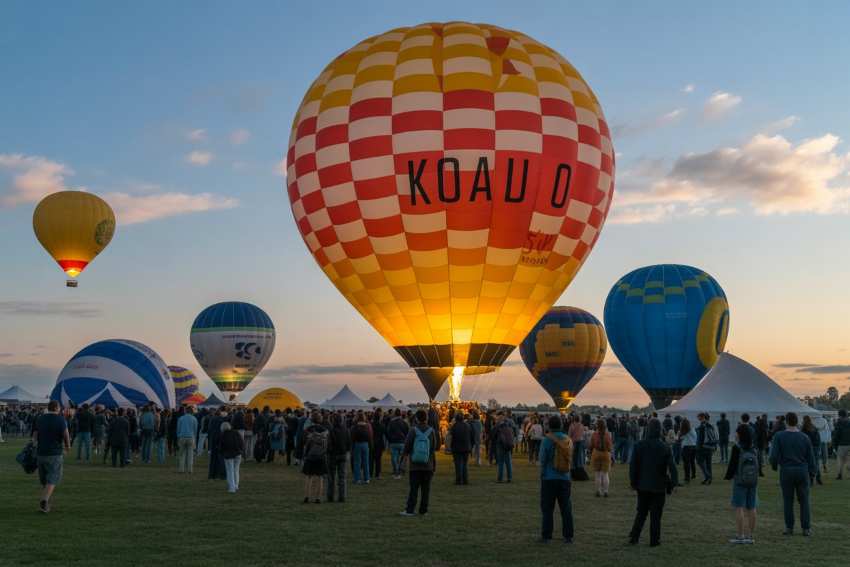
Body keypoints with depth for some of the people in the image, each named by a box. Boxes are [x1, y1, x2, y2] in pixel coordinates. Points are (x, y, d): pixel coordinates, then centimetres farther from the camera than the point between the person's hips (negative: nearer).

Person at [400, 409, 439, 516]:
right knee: (425, 489, 8)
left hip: (414, 465, -1)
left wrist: (405, 454, 12)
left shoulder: (413, 430, -9)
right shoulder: (431, 431, -4)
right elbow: (435, 447, 1)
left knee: (413, 488, 3)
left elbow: (407, 445, -8)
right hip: (428, 465, 1)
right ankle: (423, 510, 9)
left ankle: (410, 510, -2)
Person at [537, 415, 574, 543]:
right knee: (566, 508, 9)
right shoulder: (568, 440, 3)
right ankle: (568, 536, 10)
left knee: (547, 508, 2)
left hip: (549, 478, -4)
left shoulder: (547, 440, -11)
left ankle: (546, 536, 2)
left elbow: (542, 459, -8)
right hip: (565, 478, 4)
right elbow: (570, 459, 12)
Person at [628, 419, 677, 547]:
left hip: (642, 485, 2)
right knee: (656, 515, 7)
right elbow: (672, 468, -10)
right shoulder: (665, 448, -9)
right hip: (659, 486, -2)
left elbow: (633, 465, -4)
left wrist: (633, 482, 6)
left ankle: (634, 537, 9)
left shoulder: (639, 446, -6)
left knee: (641, 512, 15)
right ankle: (654, 540, 9)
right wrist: (672, 484, -1)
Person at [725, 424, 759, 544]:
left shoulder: (737, 448, -15)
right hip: (753, 481, 5)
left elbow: (732, 464, -13)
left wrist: (728, 476, 3)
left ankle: (740, 536, -1)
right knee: (751, 509, 10)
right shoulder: (754, 448, 0)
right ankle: (749, 535, 15)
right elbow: (758, 465, 5)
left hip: (739, 481, -5)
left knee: (738, 508, 0)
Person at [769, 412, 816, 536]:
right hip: (802, 471, 1)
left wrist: (774, 465, 9)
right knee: (804, 500, 9)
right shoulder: (805, 437, -1)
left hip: (786, 471, -1)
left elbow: (774, 456, -12)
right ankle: (806, 528, 8)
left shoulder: (779, 436, -8)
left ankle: (789, 528, 11)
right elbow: (811, 458, 2)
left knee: (788, 500, 9)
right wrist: (812, 475, 11)